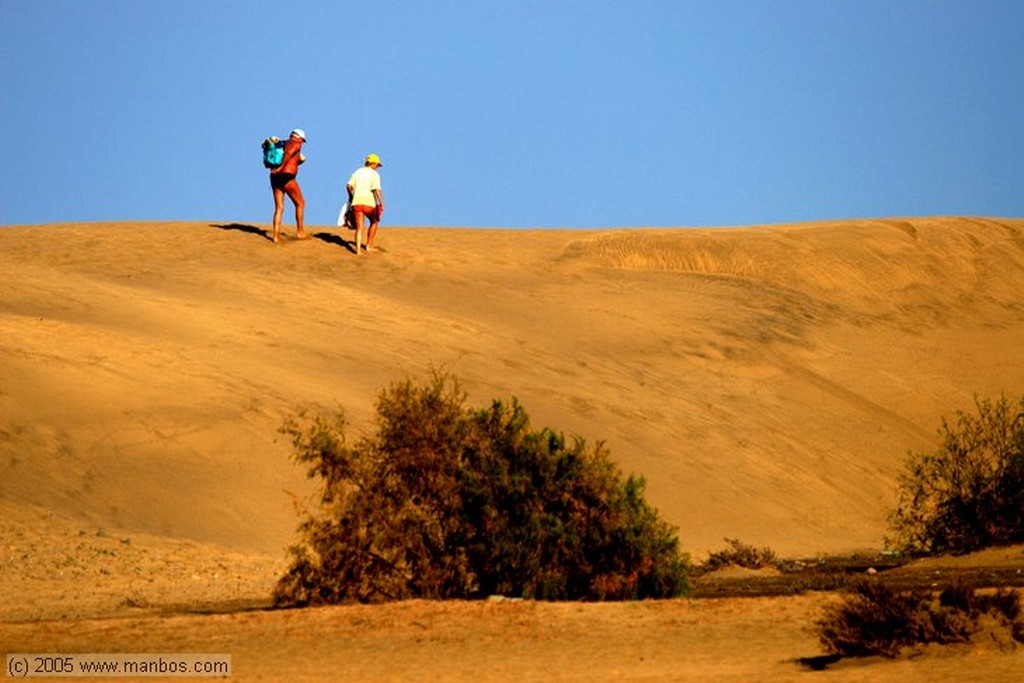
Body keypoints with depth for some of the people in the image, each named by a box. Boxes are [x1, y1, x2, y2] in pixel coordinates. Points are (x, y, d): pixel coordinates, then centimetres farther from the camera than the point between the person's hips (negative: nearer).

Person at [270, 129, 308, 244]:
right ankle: (300, 231, 10)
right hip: (287, 176, -7)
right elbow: (289, 153, -20)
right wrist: (281, 167, -20)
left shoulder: (283, 144, 22)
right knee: (300, 203, 9)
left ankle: (276, 236, -1)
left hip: (275, 178, 7)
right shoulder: (296, 144, 1)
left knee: (279, 208, 8)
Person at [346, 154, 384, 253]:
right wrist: (381, 203, -19)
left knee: (359, 228, 2)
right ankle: (369, 246, 22)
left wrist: (351, 197, 19)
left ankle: (358, 249, -16)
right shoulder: (374, 174, -1)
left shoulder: (357, 172, 13)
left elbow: (349, 186, 3)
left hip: (357, 203, 3)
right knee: (374, 222, 22)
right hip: (369, 204, -3)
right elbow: (377, 189, -15)